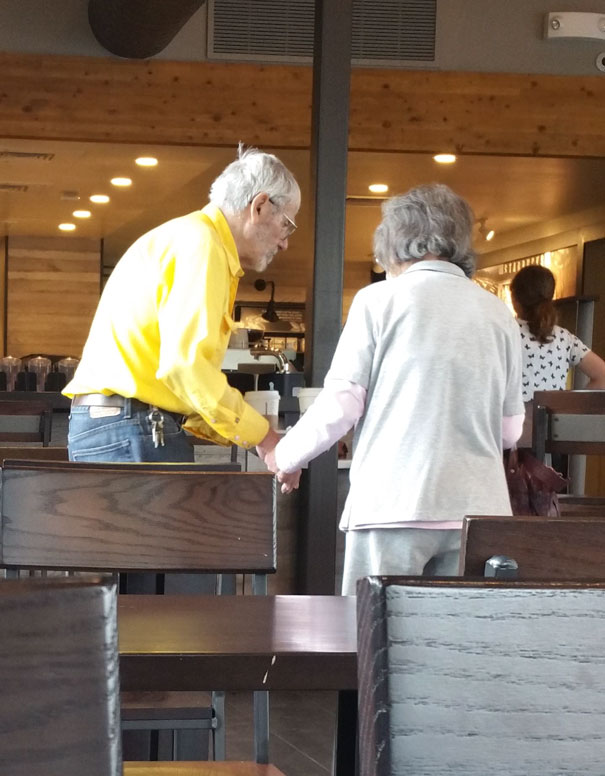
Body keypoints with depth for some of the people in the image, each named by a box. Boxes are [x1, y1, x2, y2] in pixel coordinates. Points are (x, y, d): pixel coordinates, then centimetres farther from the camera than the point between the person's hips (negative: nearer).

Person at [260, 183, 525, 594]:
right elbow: (510, 429, 14)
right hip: (478, 506, 4)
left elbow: (340, 404, -3)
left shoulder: (380, 300, 0)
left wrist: (286, 457, 13)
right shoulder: (498, 314, 10)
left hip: (396, 502, -3)